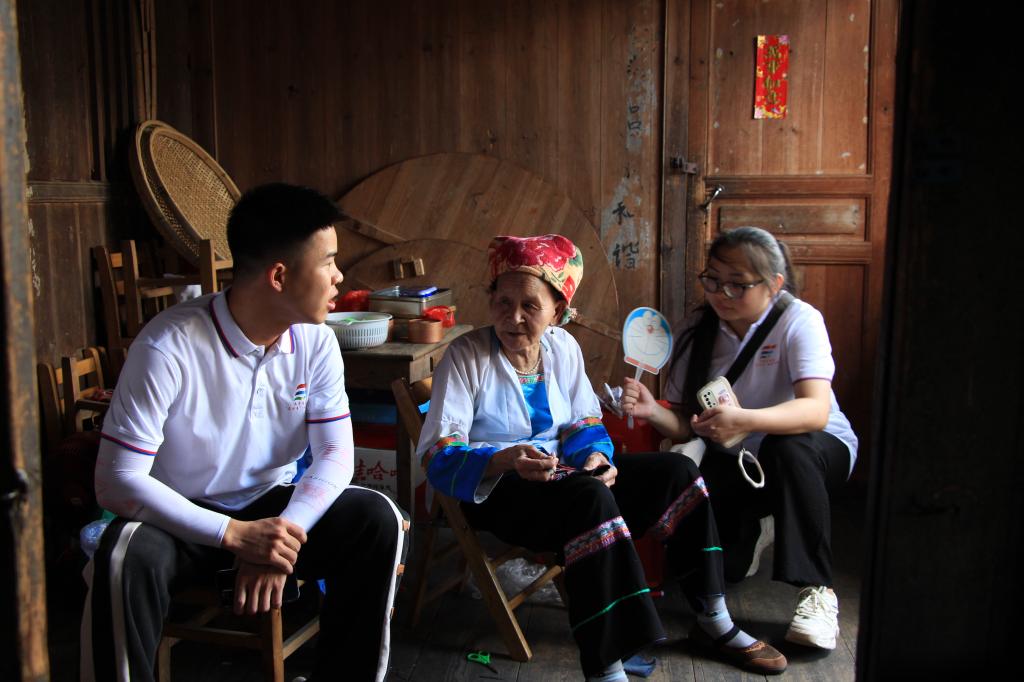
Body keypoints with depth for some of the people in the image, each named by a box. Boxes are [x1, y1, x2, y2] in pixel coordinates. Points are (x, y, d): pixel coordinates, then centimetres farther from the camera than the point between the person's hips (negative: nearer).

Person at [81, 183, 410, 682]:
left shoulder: (315, 342, -7)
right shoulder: (170, 346, -23)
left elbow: (335, 454, -8)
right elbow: (117, 481, -23)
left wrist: (281, 535, -25)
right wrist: (234, 534, -31)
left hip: (273, 509, 4)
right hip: (182, 517, -3)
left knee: (379, 520, -20)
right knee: (126, 560, -35)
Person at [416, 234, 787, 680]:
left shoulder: (563, 347, 3)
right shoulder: (466, 355, -14)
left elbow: (585, 423, 13)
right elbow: (437, 456, -19)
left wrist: (594, 456, -11)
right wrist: (504, 460, -36)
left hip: (562, 476, 7)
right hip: (495, 492, -7)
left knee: (676, 471, -2)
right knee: (590, 497, -37)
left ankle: (713, 621, 11)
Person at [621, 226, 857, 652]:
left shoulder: (798, 321, -18)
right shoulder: (698, 333, -5)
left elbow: (816, 411, -34)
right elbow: (684, 425, -7)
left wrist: (742, 420, -52)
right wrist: (653, 412, -30)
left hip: (819, 451, -3)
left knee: (786, 447, -38)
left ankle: (817, 590, -24)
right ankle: (751, 530, 17)